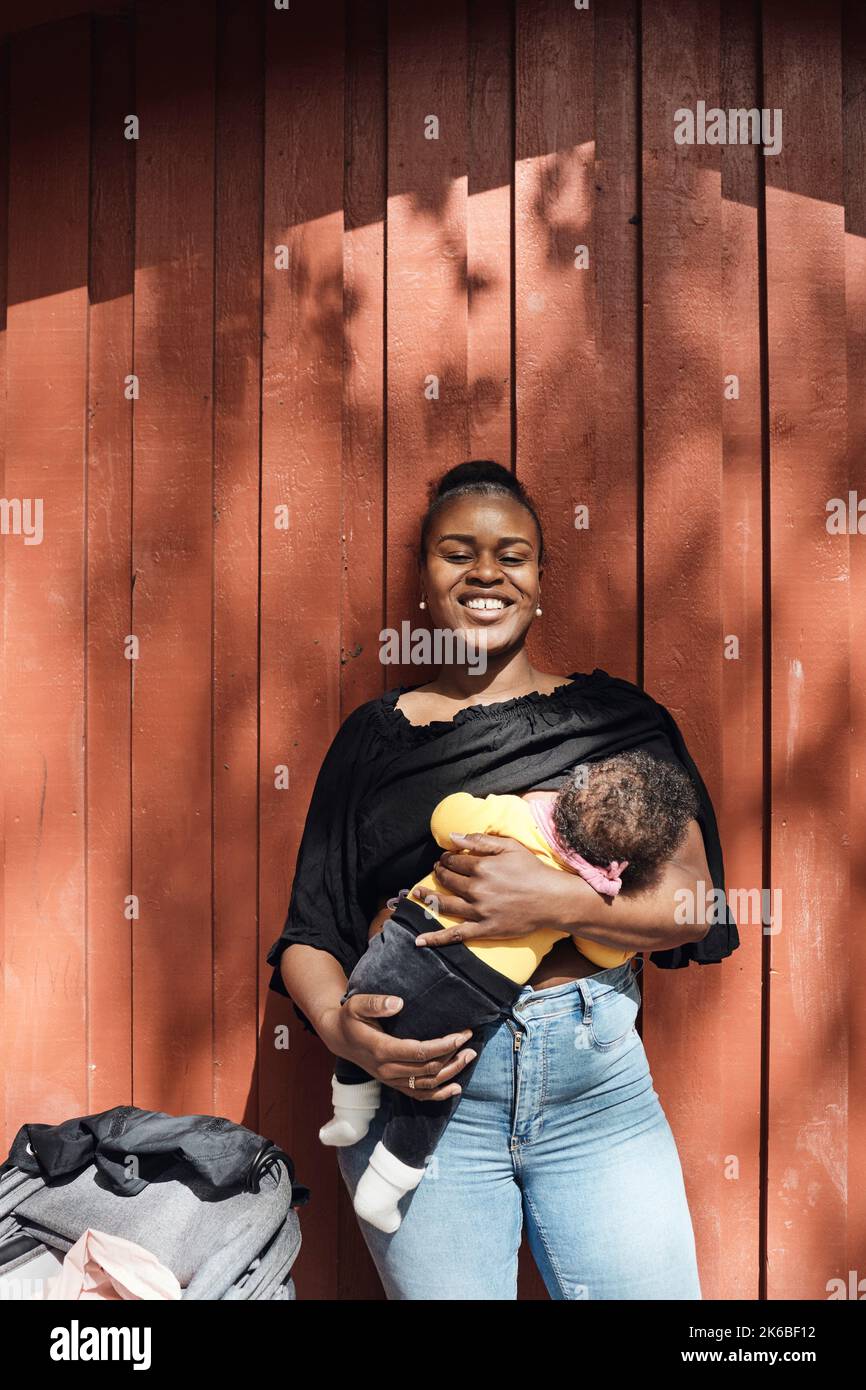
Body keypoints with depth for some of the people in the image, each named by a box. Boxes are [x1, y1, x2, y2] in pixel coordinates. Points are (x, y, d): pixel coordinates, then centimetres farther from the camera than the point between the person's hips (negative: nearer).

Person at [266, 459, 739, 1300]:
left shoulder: (614, 716, 5)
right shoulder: (375, 734, 6)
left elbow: (696, 906, -2)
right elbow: (309, 932, 5)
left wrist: (556, 901, -18)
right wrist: (338, 1024, -15)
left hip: (598, 1081, 1)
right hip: (424, 1082, 0)